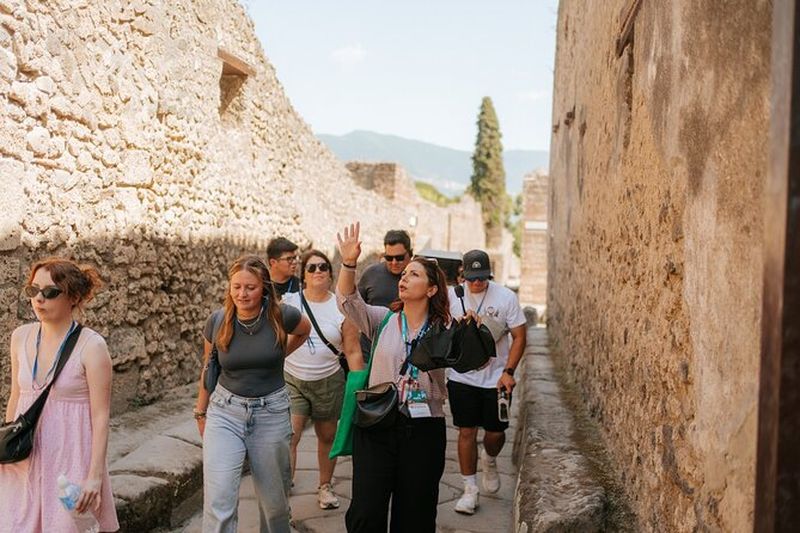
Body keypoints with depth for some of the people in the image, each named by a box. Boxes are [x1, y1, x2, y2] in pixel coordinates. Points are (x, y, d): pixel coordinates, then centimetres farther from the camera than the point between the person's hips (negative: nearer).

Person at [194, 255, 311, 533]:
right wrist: (201, 411, 17)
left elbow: (304, 330, 14)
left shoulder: (282, 316, -11)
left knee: (274, 499, 14)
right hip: (225, 411, 0)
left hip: (271, 413, 0)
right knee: (218, 501, -11)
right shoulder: (217, 321, -7)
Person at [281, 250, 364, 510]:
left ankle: (325, 486, 36)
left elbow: (353, 352, -2)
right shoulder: (288, 303, -4)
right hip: (291, 380, -1)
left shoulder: (341, 308, -4)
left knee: (327, 436, 15)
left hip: (328, 381, 1)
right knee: (288, 438, -13)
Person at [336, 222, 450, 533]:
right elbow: (347, 300, -11)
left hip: (423, 429, 0)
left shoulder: (442, 329, 2)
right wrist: (348, 263, -27)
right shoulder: (383, 320, 4)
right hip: (377, 425, 0)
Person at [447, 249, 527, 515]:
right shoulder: (452, 295, -4)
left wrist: (508, 371, -14)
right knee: (466, 432, 3)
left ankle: (489, 461, 42)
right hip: (461, 377, 1)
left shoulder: (506, 297, -9)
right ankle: (470, 489, 16)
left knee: (496, 432, 8)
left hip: (496, 379, 0)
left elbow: (519, 337, -5)